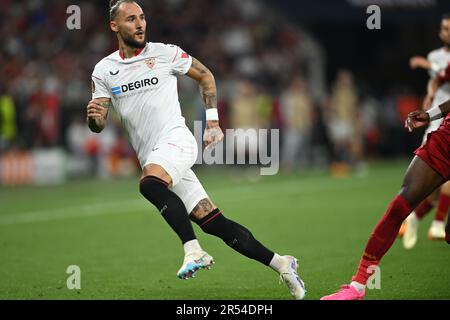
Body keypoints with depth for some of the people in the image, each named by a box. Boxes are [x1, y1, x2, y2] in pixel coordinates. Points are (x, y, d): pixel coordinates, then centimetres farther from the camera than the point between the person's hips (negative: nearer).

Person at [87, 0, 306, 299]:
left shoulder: (166, 53, 2)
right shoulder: (104, 70, 9)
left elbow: (205, 76, 15)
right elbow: (99, 126, 8)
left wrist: (212, 122, 8)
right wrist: (94, 116, -16)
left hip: (175, 138, -4)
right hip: (152, 159, 4)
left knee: (150, 184, -36)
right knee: (212, 222, -1)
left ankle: (194, 251, -36)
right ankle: (280, 263, 6)